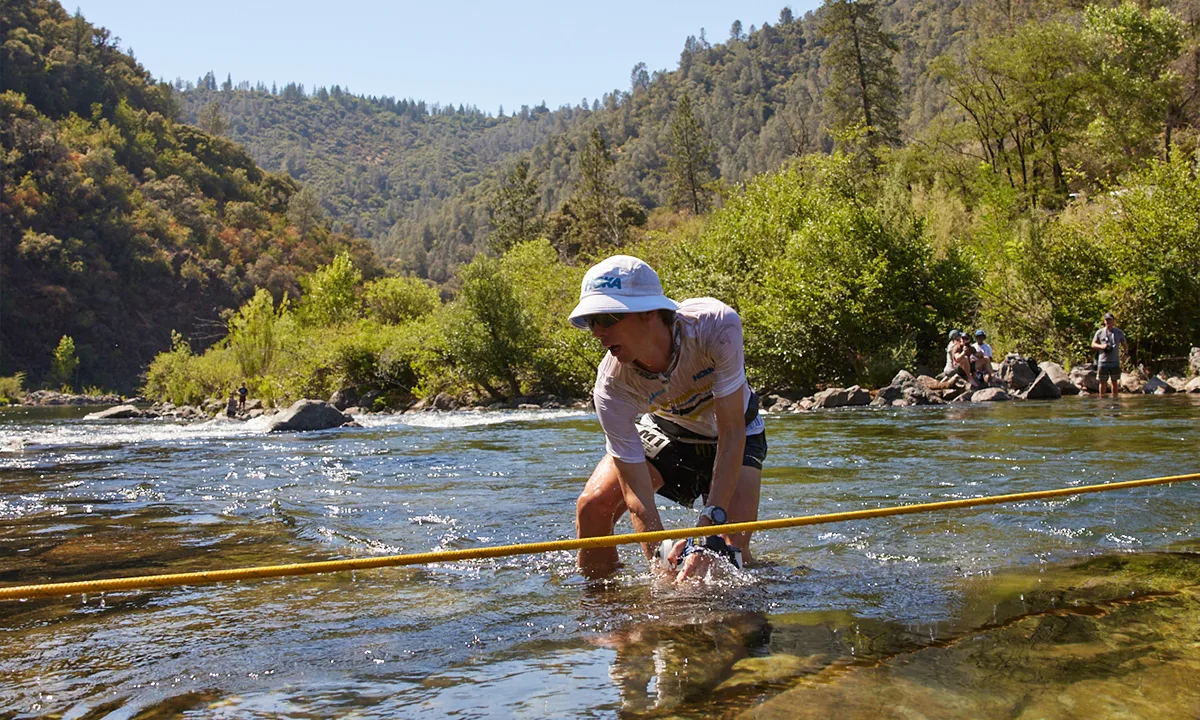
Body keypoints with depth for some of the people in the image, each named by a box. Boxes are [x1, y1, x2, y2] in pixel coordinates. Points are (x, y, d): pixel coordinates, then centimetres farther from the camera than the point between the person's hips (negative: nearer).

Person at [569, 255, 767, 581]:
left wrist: (711, 520, -41)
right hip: (666, 431, 1)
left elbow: (732, 433, -34)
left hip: (734, 435, -1)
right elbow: (636, 493, -31)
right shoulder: (611, 387, -33)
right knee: (593, 505, -18)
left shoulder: (717, 326, -39)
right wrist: (663, 560, -44)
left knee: (732, 546, -18)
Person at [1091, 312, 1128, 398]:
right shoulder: (1099, 332, 6)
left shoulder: (1119, 332, 9)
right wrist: (1101, 346, -13)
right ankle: (1102, 399, 9)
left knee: (1114, 381, 5)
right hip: (1103, 362, -1)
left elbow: (1125, 344, 12)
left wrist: (1126, 352, -8)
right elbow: (1093, 344, 7)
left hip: (1115, 362, 1)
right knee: (1102, 382, 2)